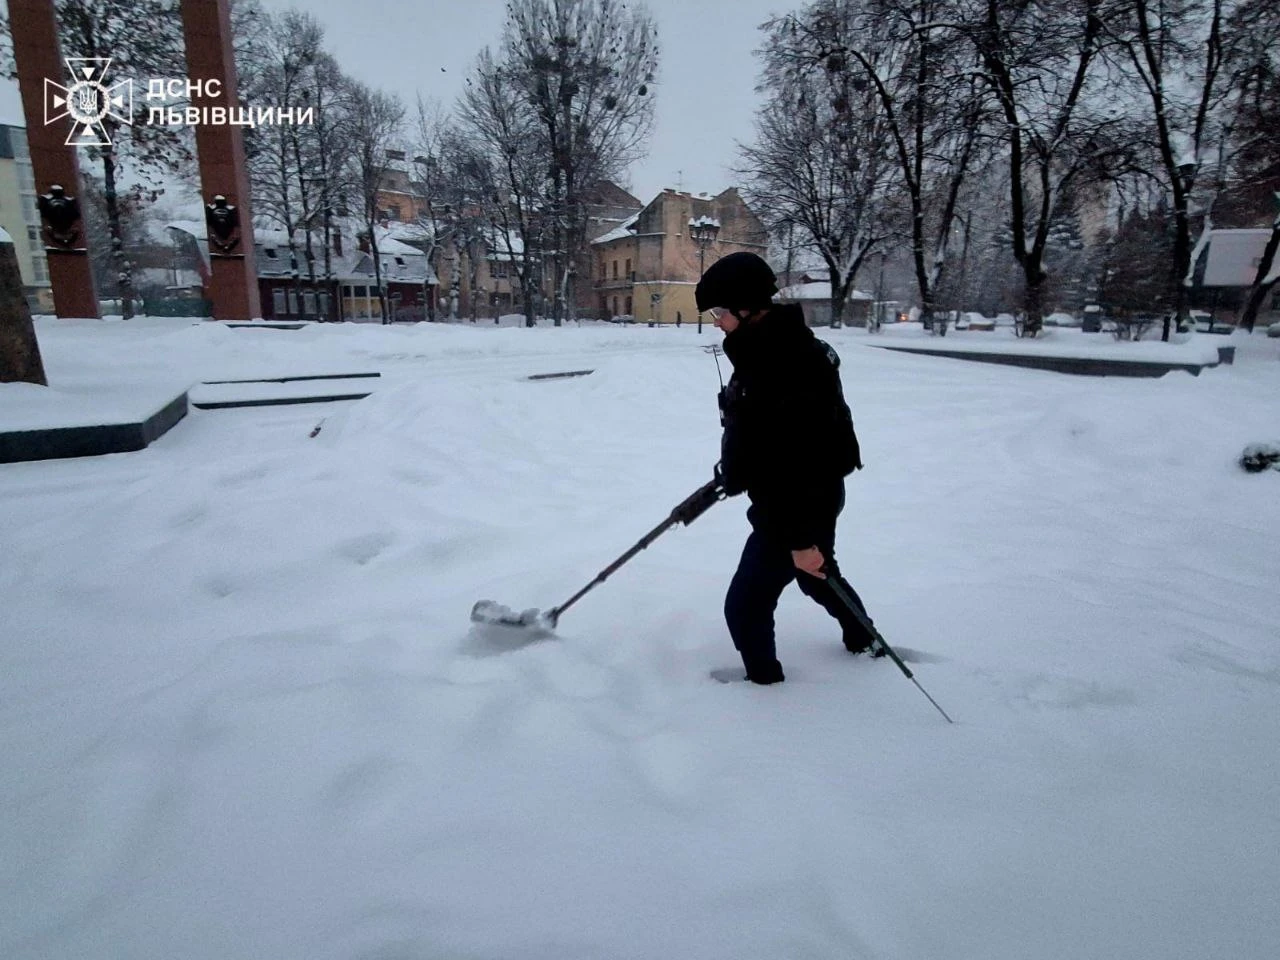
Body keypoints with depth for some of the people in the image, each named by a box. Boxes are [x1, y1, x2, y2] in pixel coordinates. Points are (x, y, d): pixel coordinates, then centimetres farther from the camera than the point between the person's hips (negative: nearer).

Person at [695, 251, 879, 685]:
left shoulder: (788, 363, -29)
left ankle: (765, 683, 22)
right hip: (783, 495, 11)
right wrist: (730, 474, 25)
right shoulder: (768, 345, 4)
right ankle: (863, 641, 55)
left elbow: (798, 458, -31)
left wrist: (800, 536, -28)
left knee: (745, 605, 0)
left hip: (801, 502, -11)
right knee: (818, 576, 31)